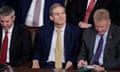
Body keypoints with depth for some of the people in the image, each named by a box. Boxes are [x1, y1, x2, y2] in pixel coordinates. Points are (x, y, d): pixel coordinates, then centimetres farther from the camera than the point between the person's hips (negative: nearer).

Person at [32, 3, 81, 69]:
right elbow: (37, 51, 14)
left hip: (65, 67, 0)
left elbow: (77, 53, 1)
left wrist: (70, 63, -16)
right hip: (46, 66, 0)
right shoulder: (43, 31, 7)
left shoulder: (75, 31, -1)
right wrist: (35, 63, -4)